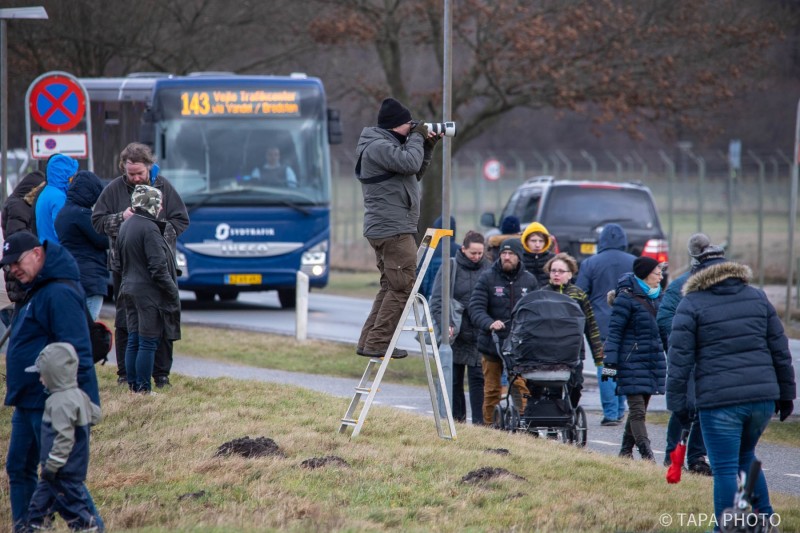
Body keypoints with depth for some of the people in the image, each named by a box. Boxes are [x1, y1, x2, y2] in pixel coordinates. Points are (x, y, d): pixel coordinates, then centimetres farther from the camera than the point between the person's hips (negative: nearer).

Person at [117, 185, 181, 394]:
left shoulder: (125, 227, 11)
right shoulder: (149, 228, -16)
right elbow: (158, 267, -19)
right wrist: (173, 293, -12)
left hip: (129, 289, 9)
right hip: (149, 293, -9)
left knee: (133, 341, 11)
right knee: (148, 343, -4)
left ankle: (133, 386, 14)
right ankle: (143, 389, -3)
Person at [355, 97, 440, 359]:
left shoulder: (386, 145, 20)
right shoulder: (379, 146, -13)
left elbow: (416, 173, 25)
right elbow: (409, 163, -26)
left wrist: (428, 147, 15)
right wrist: (416, 138, -10)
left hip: (383, 229, 11)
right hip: (393, 230, -11)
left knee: (391, 287, 14)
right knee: (402, 287, -10)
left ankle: (368, 342, 13)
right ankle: (378, 342, -11)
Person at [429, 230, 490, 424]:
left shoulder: (486, 269, 3)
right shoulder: (451, 267, -1)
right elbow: (437, 299, -4)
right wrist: (444, 324, -17)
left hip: (479, 335, 0)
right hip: (455, 333, 0)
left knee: (477, 378, -5)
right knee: (454, 378, 8)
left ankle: (479, 421, -5)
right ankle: (457, 418, 18)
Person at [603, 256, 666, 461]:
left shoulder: (657, 297, 12)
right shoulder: (626, 298, -9)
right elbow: (614, 332, -10)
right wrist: (610, 363, -14)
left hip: (654, 360, 7)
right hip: (632, 362, -7)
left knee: (639, 409, 11)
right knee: (637, 410, -9)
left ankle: (626, 451, 20)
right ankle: (647, 455, -13)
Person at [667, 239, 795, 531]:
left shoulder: (691, 304, 1)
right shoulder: (758, 298, 13)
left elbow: (680, 359, -4)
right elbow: (780, 350, 14)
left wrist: (677, 403, 0)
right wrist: (786, 393, 21)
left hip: (719, 400, -5)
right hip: (762, 397, 5)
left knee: (726, 469, 1)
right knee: (745, 457, 23)